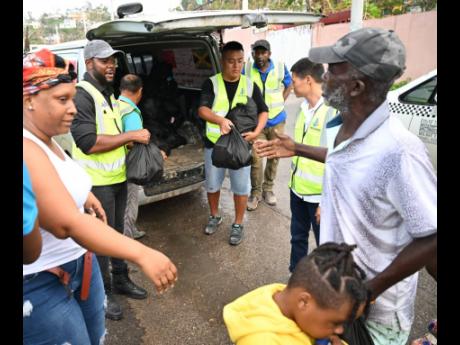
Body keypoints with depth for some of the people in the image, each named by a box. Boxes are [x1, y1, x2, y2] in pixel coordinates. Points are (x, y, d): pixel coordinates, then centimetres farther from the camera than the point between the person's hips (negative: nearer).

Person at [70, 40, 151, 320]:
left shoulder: (108, 93, 14)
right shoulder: (82, 95, -17)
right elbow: (88, 142, -27)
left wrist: (136, 143, 9)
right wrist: (131, 136, -22)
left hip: (118, 177, 9)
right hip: (97, 183, -9)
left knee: (117, 233, 20)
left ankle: (120, 280, 37)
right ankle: (103, 293, 24)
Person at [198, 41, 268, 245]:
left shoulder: (249, 85, 0)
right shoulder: (211, 83, -6)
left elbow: (263, 111, 5)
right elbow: (202, 110, -18)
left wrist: (257, 132, -14)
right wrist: (220, 120, -38)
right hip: (214, 143, 0)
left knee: (241, 187, 7)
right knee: (212, 184, 15)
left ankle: (238, 225, 26)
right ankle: (214, 216, 39)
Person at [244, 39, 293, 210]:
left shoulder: (280, 67, -6)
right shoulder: (246, 69, -8)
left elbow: (289, 85, 10)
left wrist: (280, 103, 1)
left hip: (276, 120, 2)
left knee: (274, 156, 12)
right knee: (255, 159, -3)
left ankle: (268, 188, 30)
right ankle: (255, 192, 15)